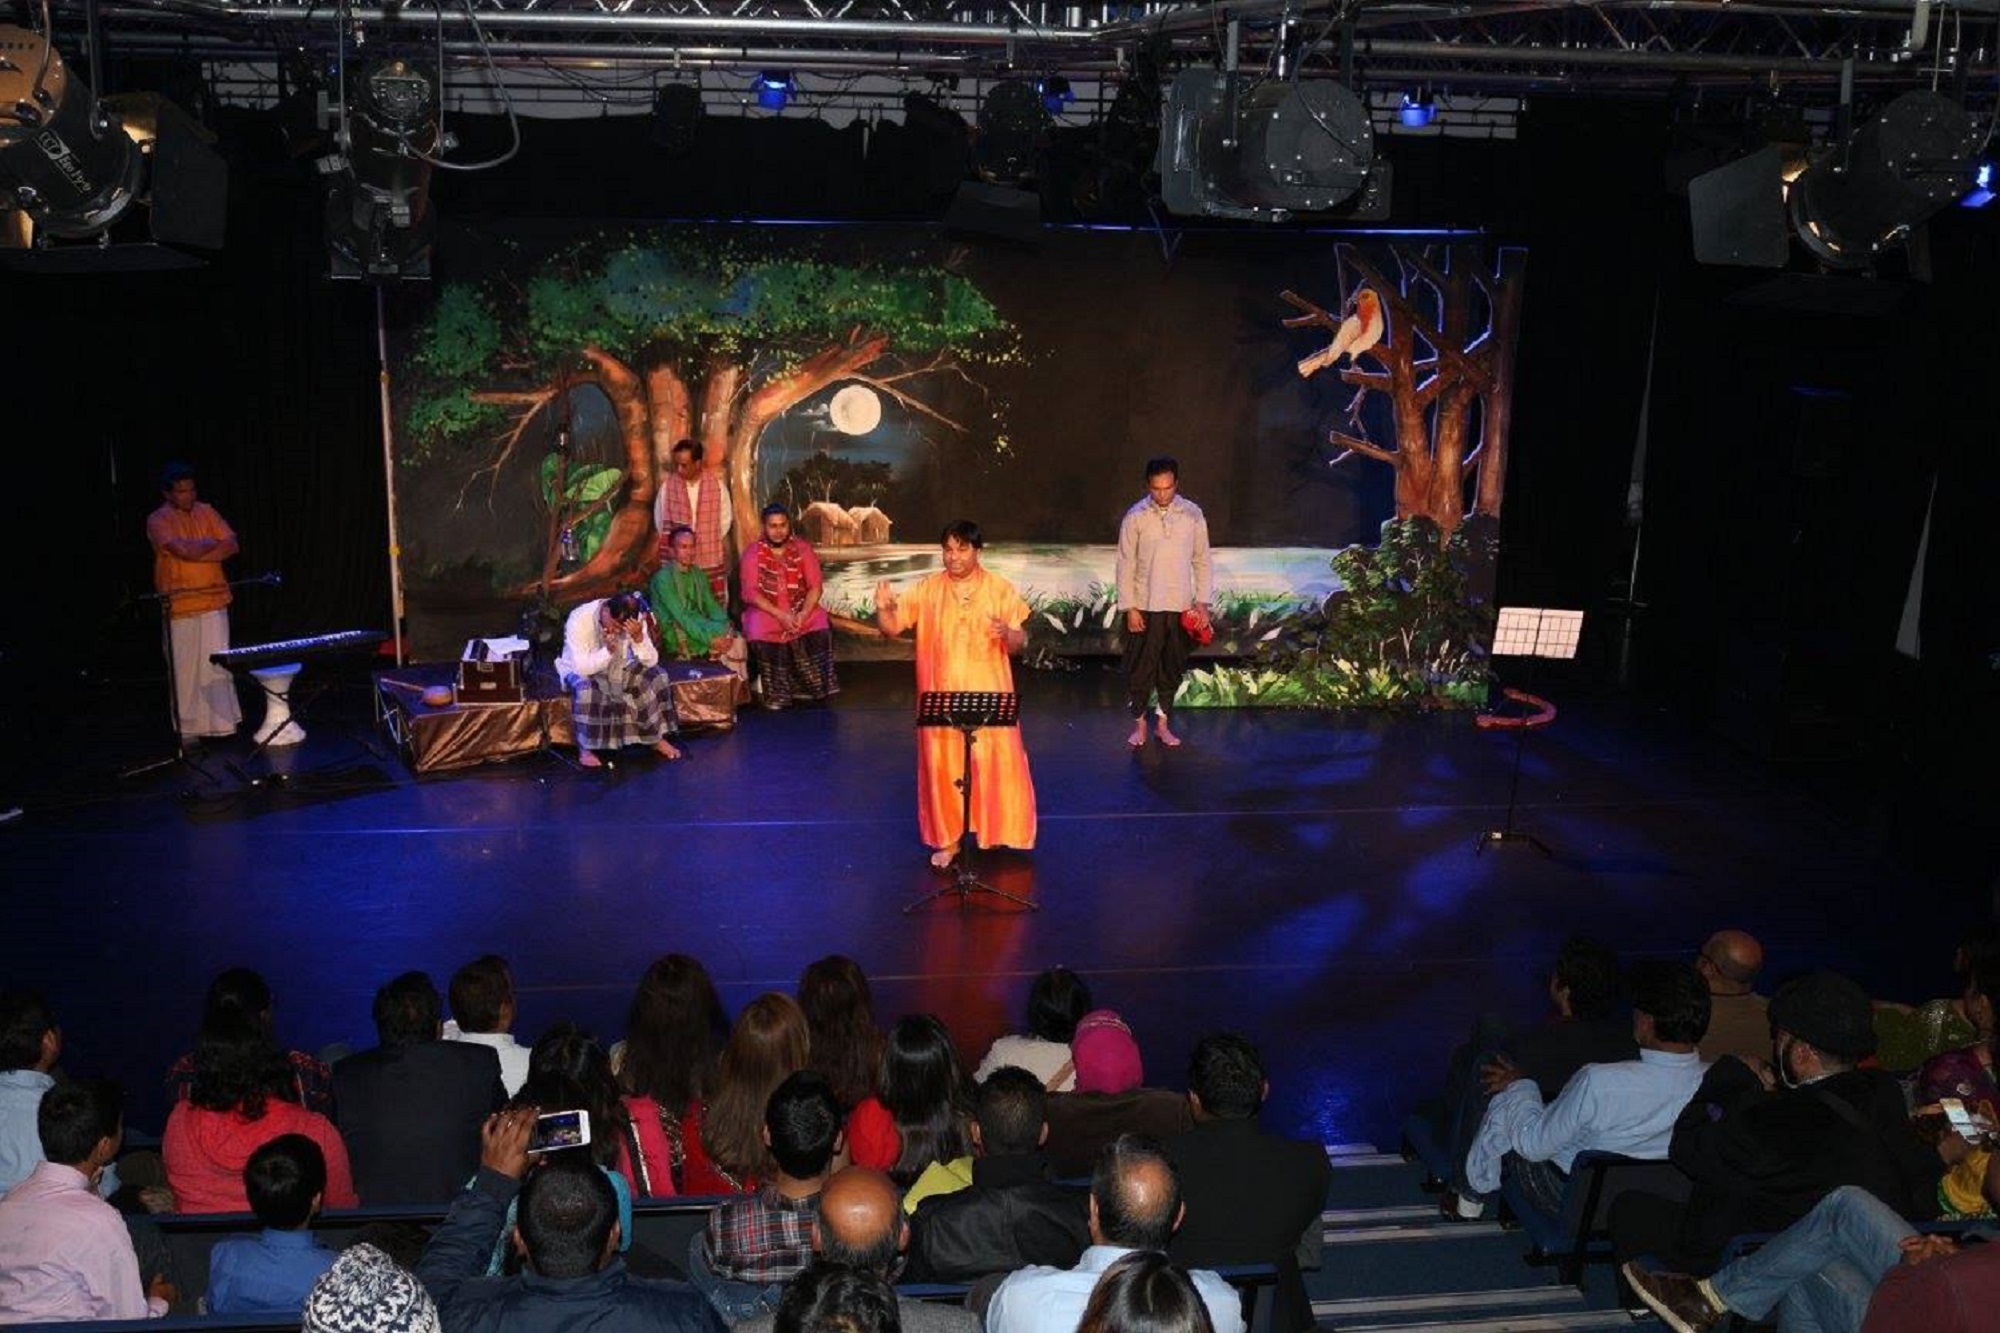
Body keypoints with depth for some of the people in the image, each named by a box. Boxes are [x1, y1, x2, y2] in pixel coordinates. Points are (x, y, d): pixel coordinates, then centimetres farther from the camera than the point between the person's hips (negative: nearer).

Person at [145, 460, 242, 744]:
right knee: (185, 668, 2)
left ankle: (222, 721, 13)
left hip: (214, 600, 4)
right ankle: (189, 728, 11)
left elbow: (231, 545, -1)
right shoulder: (157, 520, -5)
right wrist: (212, 543, -4)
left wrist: (196, 553, -11)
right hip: (179, 604, -3)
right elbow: (182, 550, -20)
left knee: (218, 663, 4)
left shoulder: (207, 512, 9)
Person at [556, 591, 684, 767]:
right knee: (586, 689, -38)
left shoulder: (635, 620, -19)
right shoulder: (580, 619, -30)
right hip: (580, 670, -4)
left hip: (618, 668, 4)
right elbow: (581, 667, -32)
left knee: (657, 676, -17)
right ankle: (585, 748, -19)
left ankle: (657, 738, -2)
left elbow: (651, 661, -20)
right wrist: (607, 650, -46)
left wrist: (638, 637, -37)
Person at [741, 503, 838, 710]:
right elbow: (750, 592, -13)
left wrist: (803, 614, -22)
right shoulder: (753, 552, -5)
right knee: (758, 629, -32)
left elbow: (815, 585, -5)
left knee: (821, 623, -27)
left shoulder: (802, 548, 1)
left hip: (800, 609, 2)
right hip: (766, 610, -1)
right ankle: (775, 691, -18)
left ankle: (812, 684, -15)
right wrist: (780, 615, -24)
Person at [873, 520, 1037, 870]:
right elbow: (892, 628, -2)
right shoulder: (927, 590, 0)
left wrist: (1007, 634, -24)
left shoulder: (1001, 589, -2)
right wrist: (883, 608, -24)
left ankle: (1002, 832, 24)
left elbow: (1019, 643, -1)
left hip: (989, 697, -1)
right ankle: (948, 838, 19)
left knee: (996, 765, 5)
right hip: (942, 699, 1)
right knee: (943, 767, 6)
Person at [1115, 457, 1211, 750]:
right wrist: (1130, 608, -7)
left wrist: (1202, 602, 1)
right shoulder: (1135, 517, -7)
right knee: (1140, 666, 5)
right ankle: (1139, 723, 20)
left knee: (1172, 667, 10)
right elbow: (1126, 564, -4)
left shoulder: (1193, 514, -2)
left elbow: (1202, 560, 5)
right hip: (1145, 606, -2)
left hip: (1180, 606, 2)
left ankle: (1164, 723, 24)